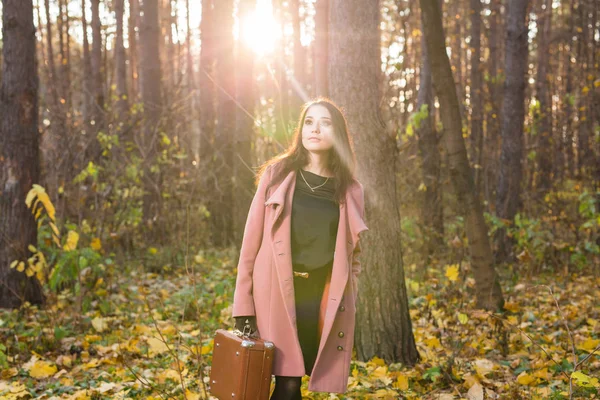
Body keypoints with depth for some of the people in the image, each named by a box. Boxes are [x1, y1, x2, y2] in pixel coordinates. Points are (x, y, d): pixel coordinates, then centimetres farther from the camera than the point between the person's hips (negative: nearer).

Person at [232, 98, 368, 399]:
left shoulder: (350, 190, 8)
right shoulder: (276, 173, 3)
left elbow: (352, 253, 14)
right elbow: (252, 239, 1)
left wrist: (347, 304, 6)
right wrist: (244, 306, -4)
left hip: (324, 298, 1)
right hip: (279, 294, -1)